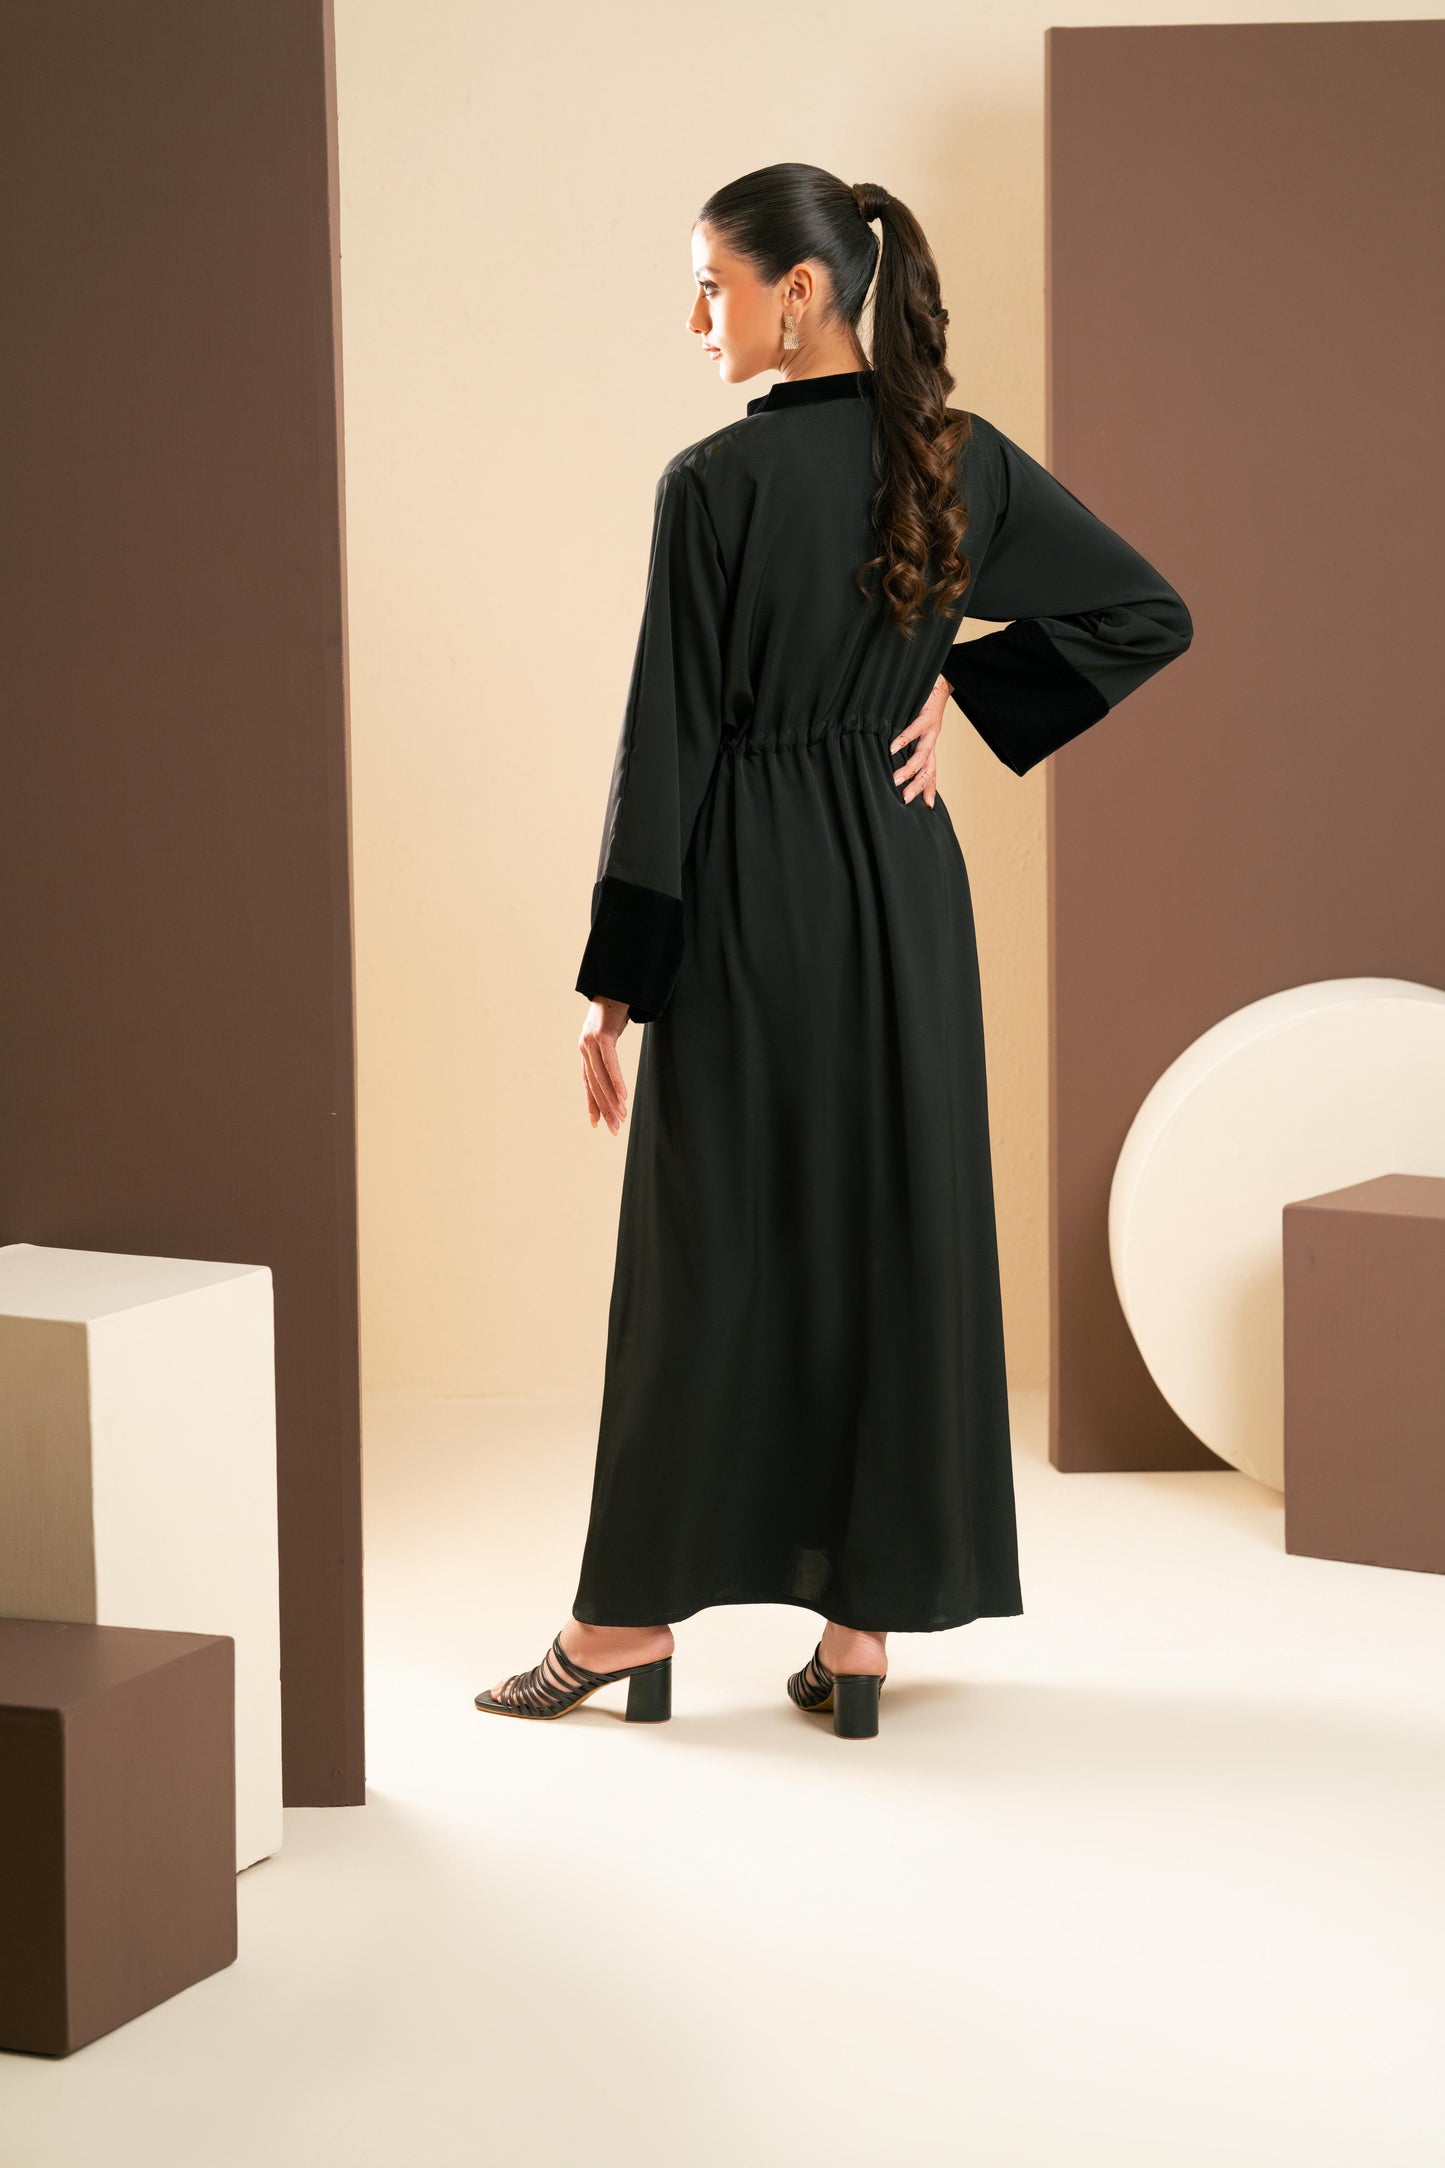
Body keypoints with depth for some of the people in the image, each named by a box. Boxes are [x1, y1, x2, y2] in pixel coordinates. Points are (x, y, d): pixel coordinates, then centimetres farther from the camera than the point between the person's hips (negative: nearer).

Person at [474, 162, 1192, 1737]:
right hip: (903, 882, 5)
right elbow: (1151, 616, 6)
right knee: (898, 1229, 8)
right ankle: (866, 1623, 12)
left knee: (709, 1247, 4)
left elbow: (668, 736, -12)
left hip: (747, 896, -4)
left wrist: (615, 979, -7)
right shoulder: (960, 459, 2)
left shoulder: (714, 483, -13)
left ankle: (633, 1617, 14)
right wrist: (963, 692, 4)